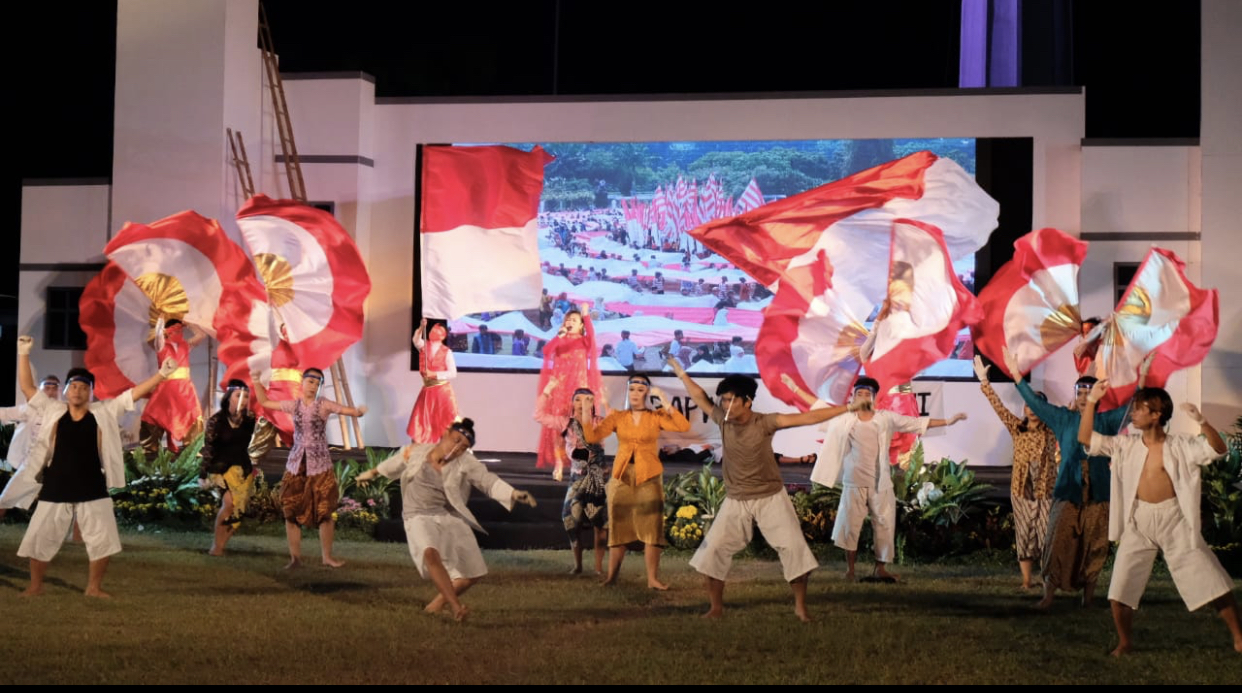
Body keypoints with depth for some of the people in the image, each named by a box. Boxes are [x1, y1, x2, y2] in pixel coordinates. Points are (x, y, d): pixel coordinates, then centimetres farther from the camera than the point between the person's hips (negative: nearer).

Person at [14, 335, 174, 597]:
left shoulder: (104, 412, 0)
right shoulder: (51, 411, 2)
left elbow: (135, 392, -5)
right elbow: (27, 387, 1)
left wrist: (161, 374, -15)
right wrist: (23, 354, -7)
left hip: (93, 492, 0)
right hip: (55, 491, 0)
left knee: (103, 542, 5)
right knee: (38, 541, 7)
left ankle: (94, 587, 23)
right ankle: (35, 586, 27)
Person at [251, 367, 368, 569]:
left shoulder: (323, 405, -4)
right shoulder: (293, 405, 6)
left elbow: (346, 410, -19)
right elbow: (265, 402, 18)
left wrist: (358, 411, -40)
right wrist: (257, 383, 6)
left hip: (319, 466, -3)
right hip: (296, 465, 3)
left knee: (325, 513, -2)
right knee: (291, 512, 2)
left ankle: (327, 556, 10)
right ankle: (295, 557, 11)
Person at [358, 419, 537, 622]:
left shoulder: (466, 463, -11)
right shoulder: (415, 452, -6)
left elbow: (489, 481, -22)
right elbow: (395, 463, 15)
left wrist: (514, 494, -40)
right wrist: (372, 473, 33)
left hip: (451, 518, 2)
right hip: (420, 518, -2)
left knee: (474, 574, 3)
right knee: (430, 553, -35)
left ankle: (439, 603, 26)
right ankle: (457, 607, -32)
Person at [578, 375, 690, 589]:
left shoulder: (656, 417, 2)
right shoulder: (617, 417, 5)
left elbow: (684, 427, -12)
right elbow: (593, 436, -4)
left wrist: (666, 404, -18)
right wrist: (585, 421, -22)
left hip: (649, 477, -1)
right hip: (622, 476, 1)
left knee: (651, 527, -2)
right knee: (619, 526, 6)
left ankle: (652, 578, 2)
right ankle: (611, 576, 11)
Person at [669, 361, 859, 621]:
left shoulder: (765, 423, -17)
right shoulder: (722, 420, -7)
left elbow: (807, 418, -22)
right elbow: (701, 398, 3)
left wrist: (847, 408, -26)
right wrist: (681, 372, 2)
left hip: (771, 498, -3)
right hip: (736, 501, 3)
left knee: (794, 548, -7)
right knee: (712, 551, -4)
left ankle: (800, 606, 9)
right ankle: (716, 607, 11)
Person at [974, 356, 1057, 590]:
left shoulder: (1051, 430, 3)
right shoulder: (1017, 428, 7)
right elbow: (998, 406, 4)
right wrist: (984, 381, -2)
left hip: (1046, 489, -2)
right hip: (1021, 489, 2)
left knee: (1047, 534, -4)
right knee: (1024, 535, 4)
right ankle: (1026, 581, 8)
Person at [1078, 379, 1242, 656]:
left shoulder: (1180, 445, -7)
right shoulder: (1125, 445, 1)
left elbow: (1218, 450, -18)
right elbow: (1085, 438, -2)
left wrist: (1201, 421, -34)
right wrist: (1091, 400, -10)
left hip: (1174, 519, -2)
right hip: (1138, 521, 2)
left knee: (1211, 581, 0)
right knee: (1119, 591, 1)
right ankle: (1124, 642, 19)